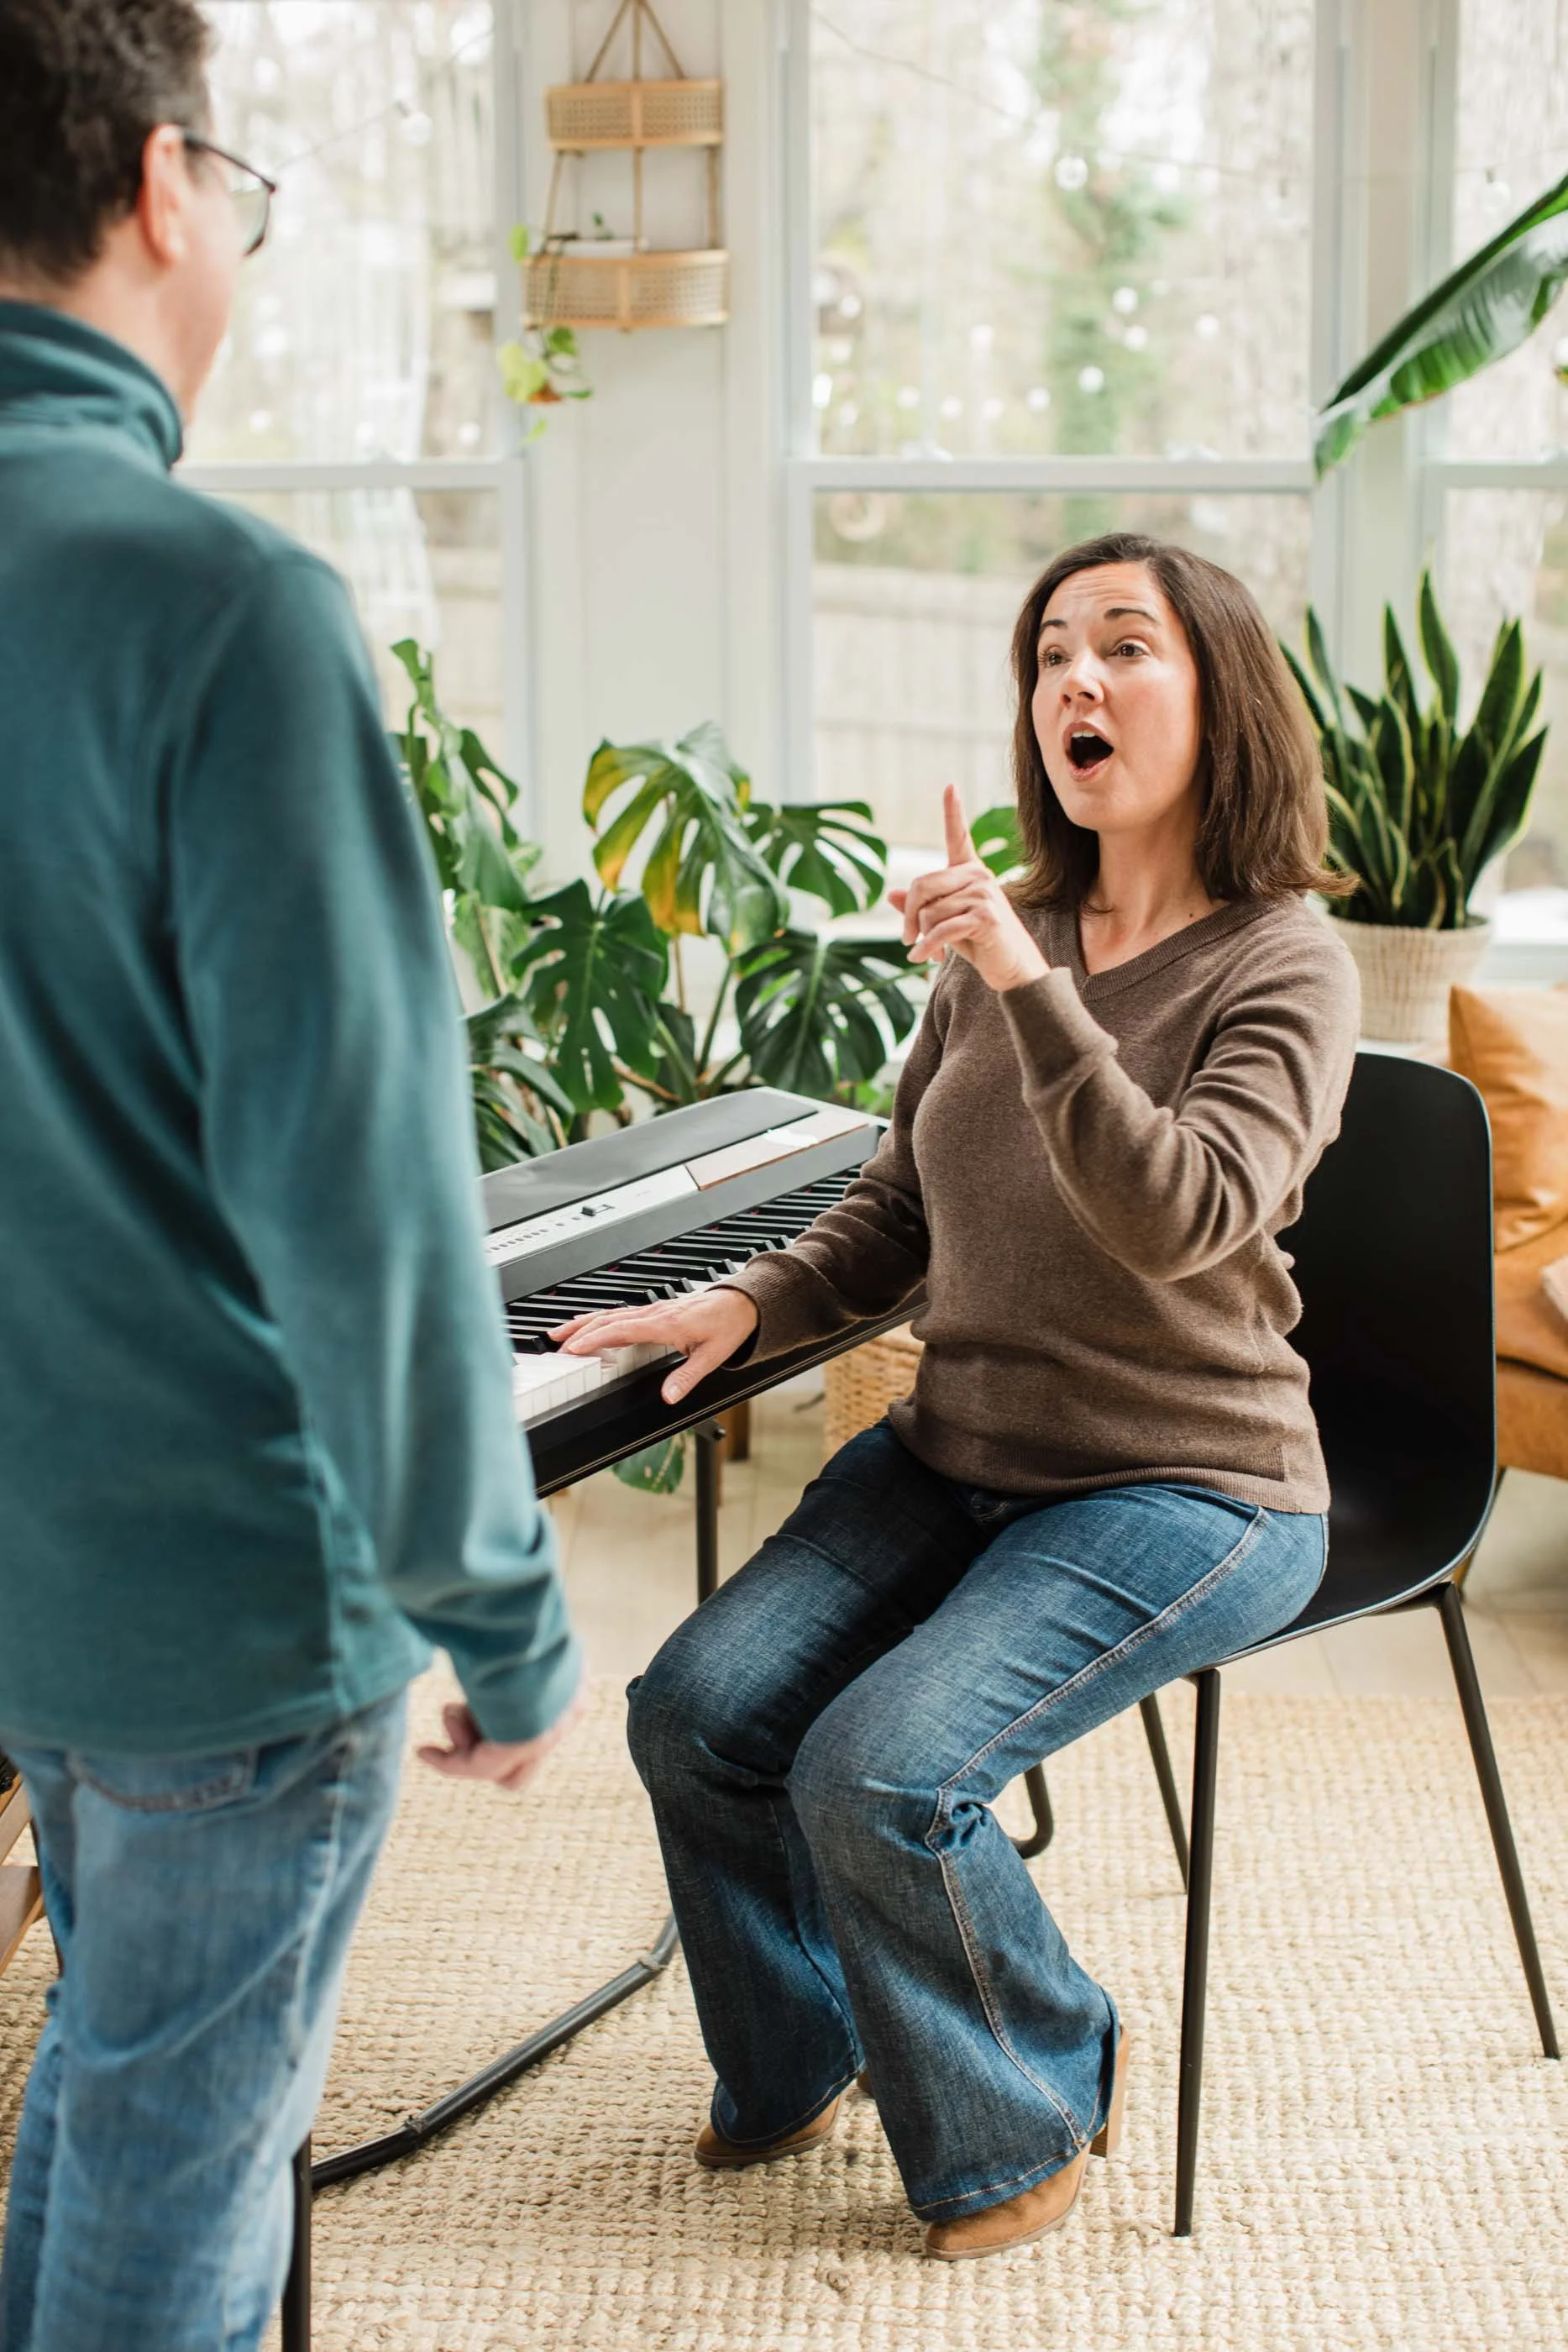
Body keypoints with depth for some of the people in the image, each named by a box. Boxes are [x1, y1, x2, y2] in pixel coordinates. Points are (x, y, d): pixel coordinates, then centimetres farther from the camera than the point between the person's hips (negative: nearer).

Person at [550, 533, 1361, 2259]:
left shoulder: (1281, 964, -12)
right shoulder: (1006, 940, 6)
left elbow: (1183, 1218, -30)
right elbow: (895, 1214, 16)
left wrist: (1031, 988, -36)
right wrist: (747, 1306, -1)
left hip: (1187, 1488, -6)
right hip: (955, 1454, 6)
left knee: (883, 1773, -23)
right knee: (696, 1713, -9)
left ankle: (1029, 2115, 7)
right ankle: (793, 2063, 19)